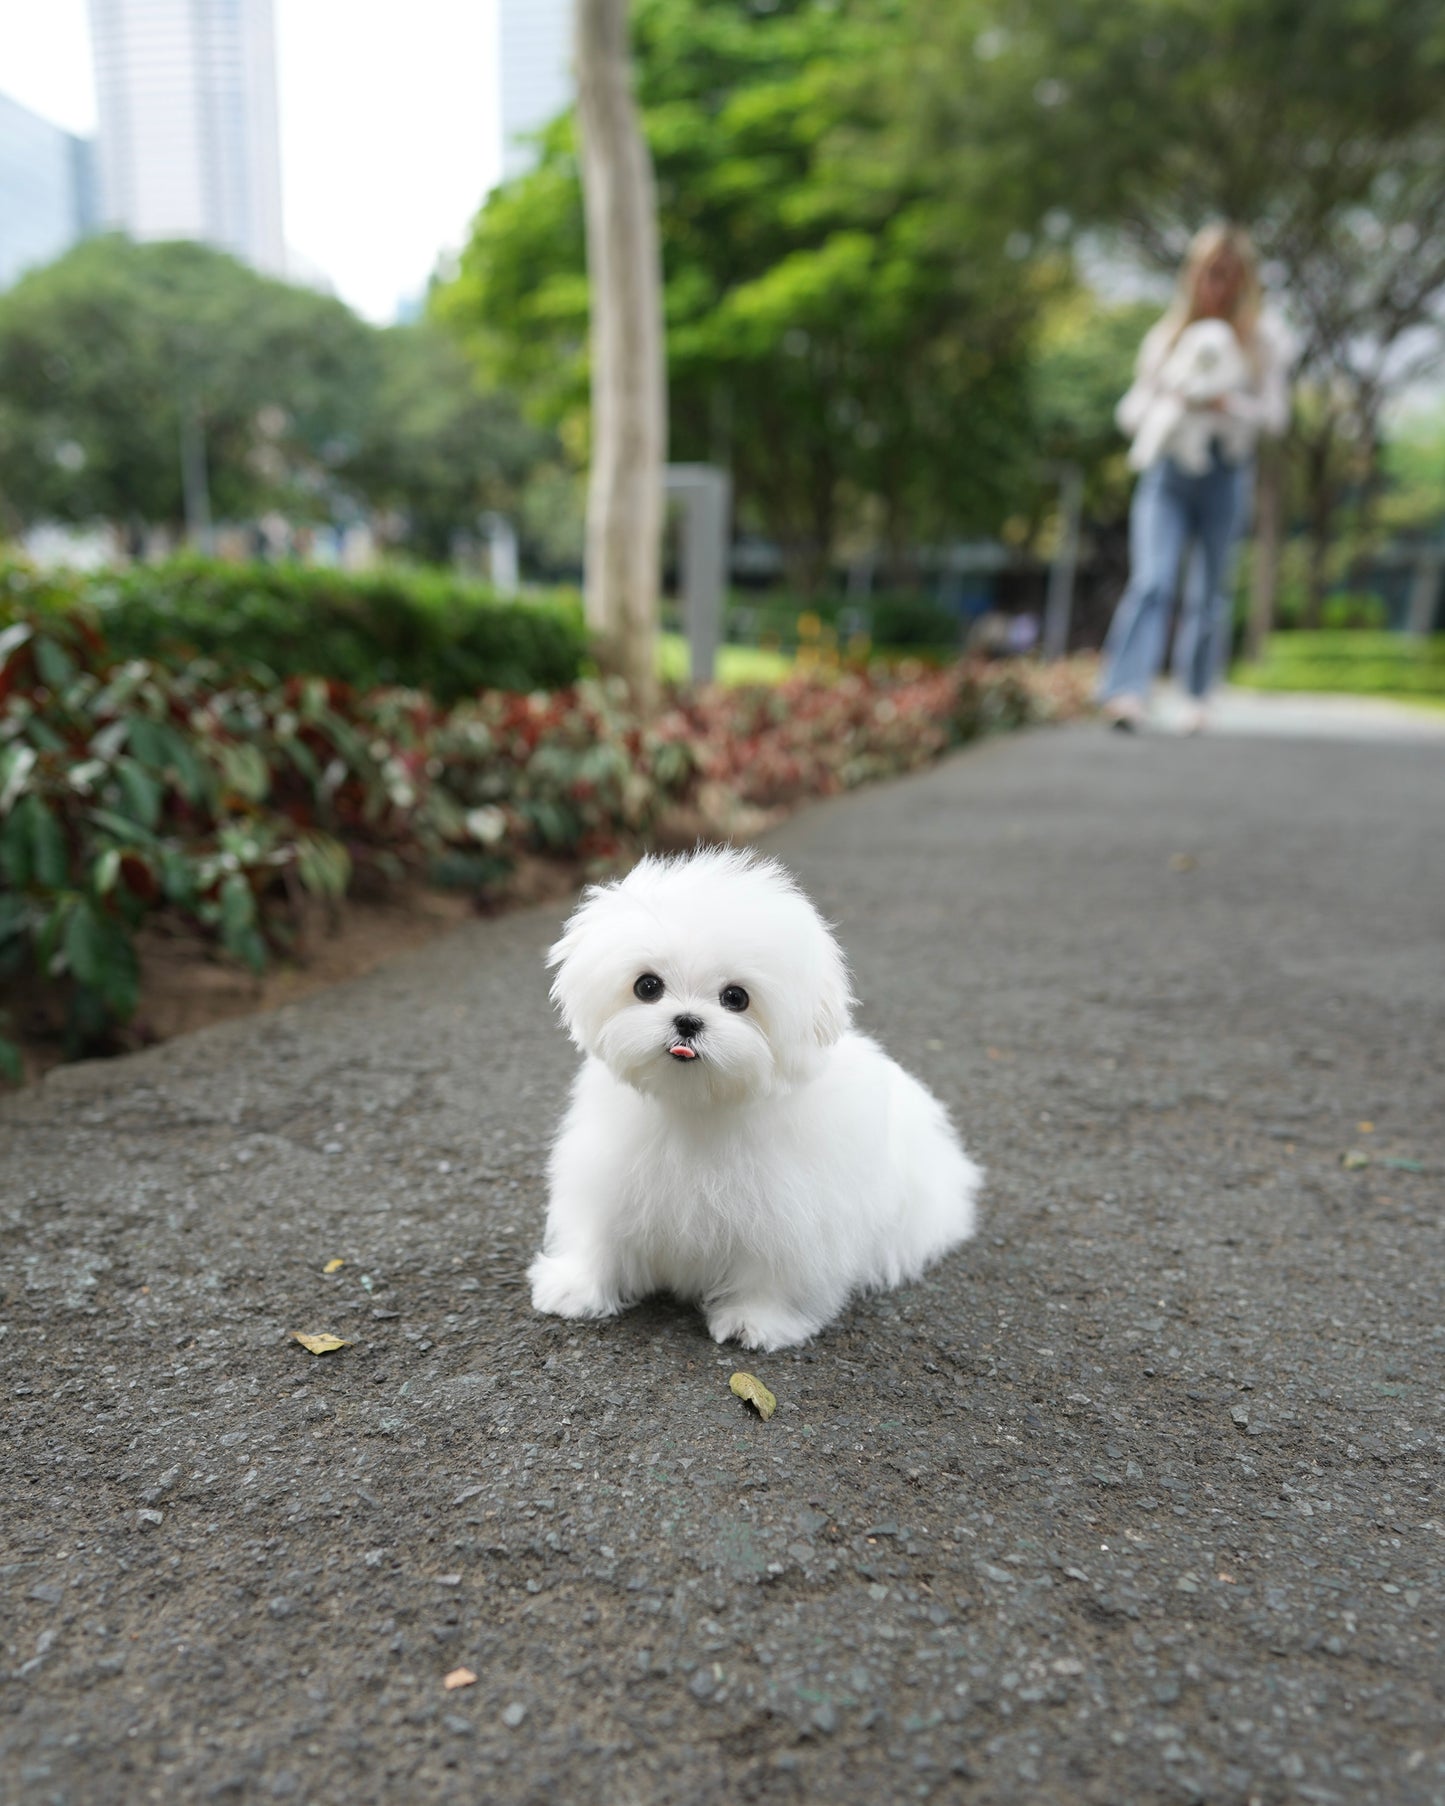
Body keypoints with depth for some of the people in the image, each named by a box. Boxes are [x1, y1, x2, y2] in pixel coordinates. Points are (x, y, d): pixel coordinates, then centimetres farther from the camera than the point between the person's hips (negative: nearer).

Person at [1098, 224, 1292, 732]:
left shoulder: (1262, 337, 11)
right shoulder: (1166, 335, 16)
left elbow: (1275, 412, 4)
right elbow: (1131, 410, 15)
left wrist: (1227, 403, -13)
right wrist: (1167, 398, -6)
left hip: (1225, 473, 0)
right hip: (1165, 471, 0)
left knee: (1210, 591, 5)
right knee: (1151, 580, -19)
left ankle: (1197, 696, 18)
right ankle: (1125, 693, -32)